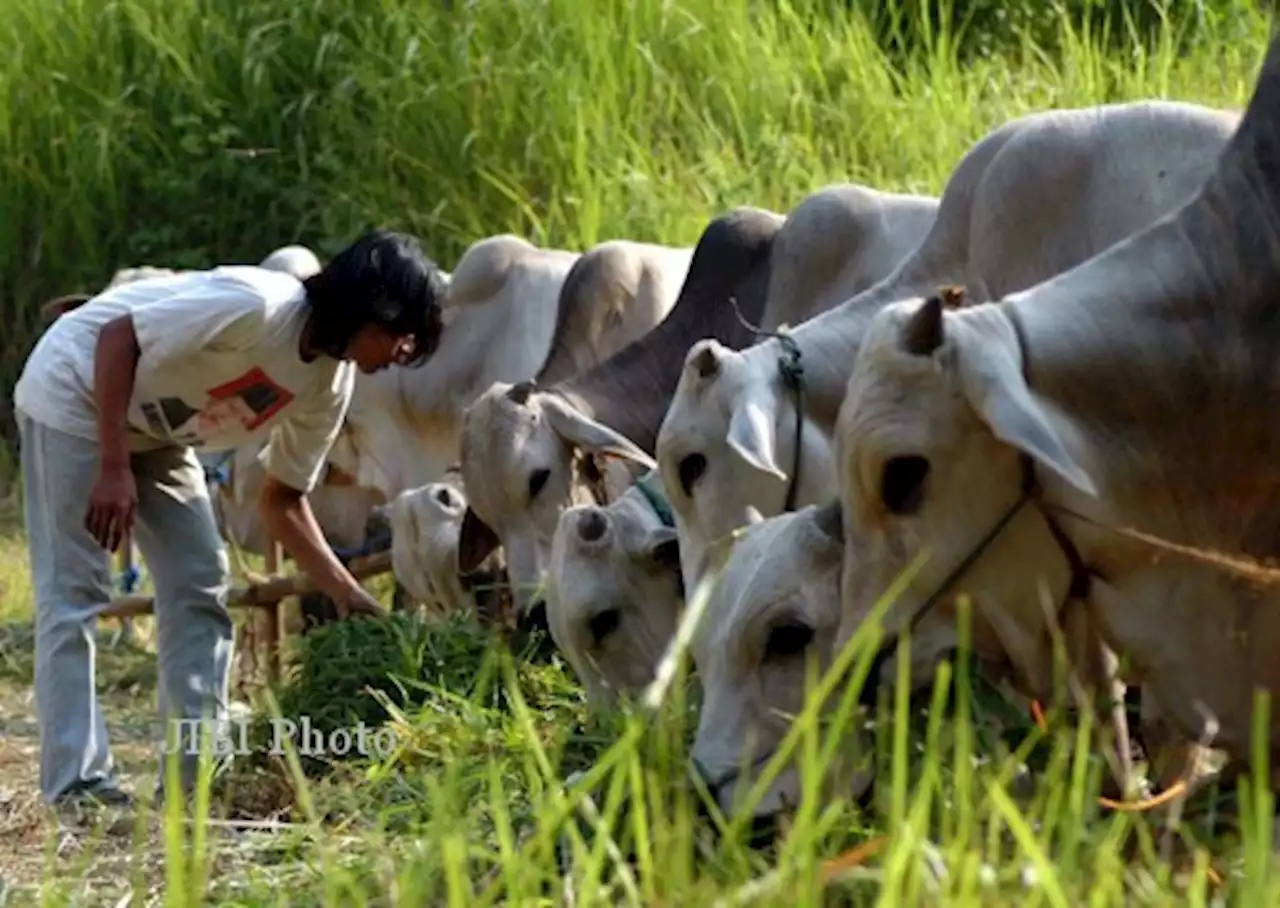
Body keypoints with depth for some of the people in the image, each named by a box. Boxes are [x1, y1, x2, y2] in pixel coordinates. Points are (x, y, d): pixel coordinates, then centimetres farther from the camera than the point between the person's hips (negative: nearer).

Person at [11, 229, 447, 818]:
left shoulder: (333, 386, -7)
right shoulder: (257, 306, -32)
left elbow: (283, 499, 3)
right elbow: (118, 337, -27)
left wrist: (347, 593, -6)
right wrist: (113, 469, -28)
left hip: (154, 429, 8)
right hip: (76, 390, -8)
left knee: (199, 586, 2)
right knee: (74, 592, -11)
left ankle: (196, 777, 4)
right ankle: (77, 783, -11)